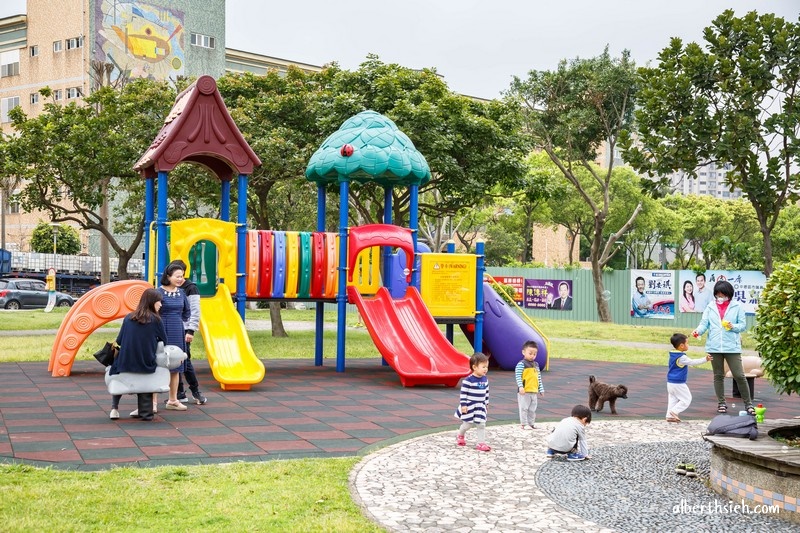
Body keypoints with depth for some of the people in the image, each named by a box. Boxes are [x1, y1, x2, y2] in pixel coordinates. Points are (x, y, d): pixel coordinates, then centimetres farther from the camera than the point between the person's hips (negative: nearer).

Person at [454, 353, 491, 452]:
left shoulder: (485, 379, 3)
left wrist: (486, 403, 18)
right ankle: (460, 435, 38)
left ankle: (481, 443, 2)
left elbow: (486, 392, 14)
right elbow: (463, 393, -17)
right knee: (468, 423, 9)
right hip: (470, 406, -5)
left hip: (480, 406, 5)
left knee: (481, 424, -1)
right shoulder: (468, 380, -19)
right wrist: (463, 405, -18)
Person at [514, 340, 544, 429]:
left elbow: (539, 378, 19)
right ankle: (524, 424, 3)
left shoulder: (536, 365, 14)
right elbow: (518, 376, -16)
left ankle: (531, 423, 20)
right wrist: (520, 387, -25)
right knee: (524, 408, -2)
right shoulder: (521, 364, -9)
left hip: (534, 391, 7)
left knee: (532, 409, 12)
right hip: (524, 391, -7)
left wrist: (541, 389, 17)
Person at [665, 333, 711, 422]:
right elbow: (693, 362, -18)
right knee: (686, 399, 2)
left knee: (672, 399, 13)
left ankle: (670, 415, 12)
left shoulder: (672, 355, 8)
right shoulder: (682, 357, -20)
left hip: (670, 382, 9)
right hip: (678, 383, -9)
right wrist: (705, 359, -14)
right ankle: (674, 411, -5)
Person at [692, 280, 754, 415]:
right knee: (718, 376, 11)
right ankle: (721, 403, 22)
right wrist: (698, 330, -18)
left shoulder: (737, 306, 1)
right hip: (714, 347, 3)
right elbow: (704, 323, 2)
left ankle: (748, 404, 7)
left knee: (739, 375, -4)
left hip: (732, 347, -3)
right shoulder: (711, 307, 7)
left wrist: (733, 327, -18)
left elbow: (743, 325, 2)